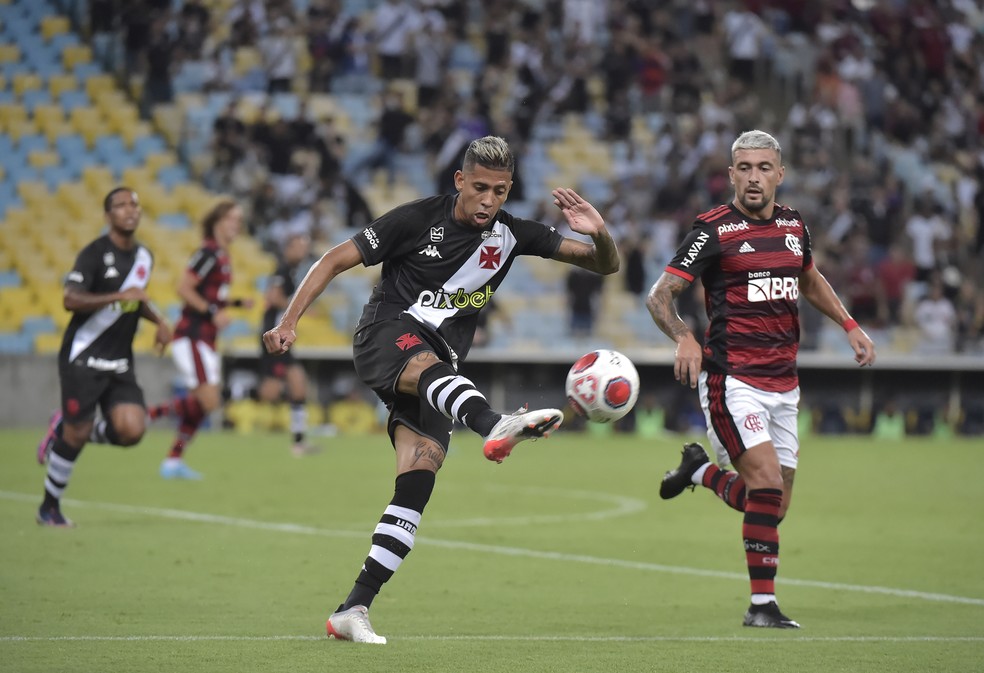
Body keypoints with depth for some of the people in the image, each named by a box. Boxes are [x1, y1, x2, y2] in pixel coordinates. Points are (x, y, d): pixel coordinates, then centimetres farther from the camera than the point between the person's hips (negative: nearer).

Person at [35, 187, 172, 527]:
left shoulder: (144, 257, 11)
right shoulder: (95, 253, -11)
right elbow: (71, 300, -23)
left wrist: (159, 320, 12)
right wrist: (120, 296, -27)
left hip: (120, 362, 6)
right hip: (83, 358, -6)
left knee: (131, 431, -12)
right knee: (77, 433, -6)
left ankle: (64, 429, 16)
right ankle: (49, 506, 16)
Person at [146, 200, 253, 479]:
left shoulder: (223, 257, 15)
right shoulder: (208, 253, -13)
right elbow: (183, 288, -19)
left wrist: (237, 302, 14)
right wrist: (213, 312, -22)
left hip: (205, 340, 10)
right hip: (191, 337, -10)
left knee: (203, 405, 10)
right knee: (208, 401, -18)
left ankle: (173, 461, 16)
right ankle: (147, 413, -8)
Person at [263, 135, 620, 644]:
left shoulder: (512, 235, 6)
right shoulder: (418, 220, -5)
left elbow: (605, 264, 7)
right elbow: (335, 261, -1)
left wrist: (599, 234, -16)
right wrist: (289, 322, -10)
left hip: (439, 365, 4)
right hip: (387, 334, -4)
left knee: (416, 486, -12)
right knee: (430, 364, -39)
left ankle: (353, 610, -11)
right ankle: (496, 427, -72)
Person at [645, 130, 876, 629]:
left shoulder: (794, 225, 10)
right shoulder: (715, 230, -8)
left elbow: (810, 280, 31)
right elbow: (659, 295, -11)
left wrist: (849, 325, 20)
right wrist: (683, 338, -29)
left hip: (783, 384, 6)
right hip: (732, 378, -6)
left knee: (775, 506, 6)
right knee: (767, 480, -20)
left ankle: (701, 470, 34)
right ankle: (762, 603, -11)